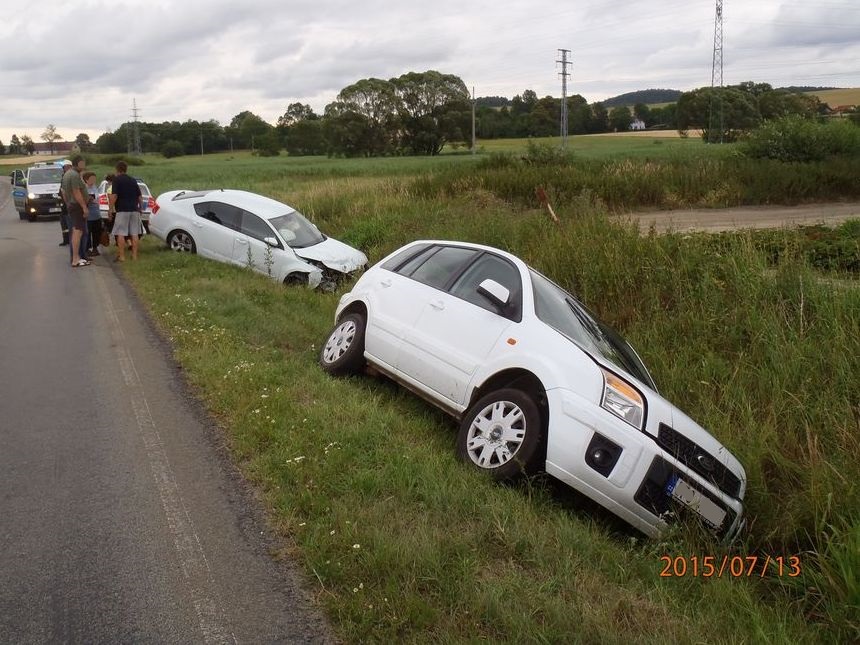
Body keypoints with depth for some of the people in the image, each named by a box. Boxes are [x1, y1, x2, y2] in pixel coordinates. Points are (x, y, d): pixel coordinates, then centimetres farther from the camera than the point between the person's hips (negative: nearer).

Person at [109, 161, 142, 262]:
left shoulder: (117, 179, -3)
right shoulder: (133, 180, 14)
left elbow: (114, 196, -12)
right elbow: (140, 196, 15)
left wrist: (110, 208, -4)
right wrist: (139, 206, 28)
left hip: (122, 210, -5)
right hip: (134, 209, 5)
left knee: (121, 233, -2)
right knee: (134, 233, 6)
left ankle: (121, 256, -4)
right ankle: (134, 255, 7)